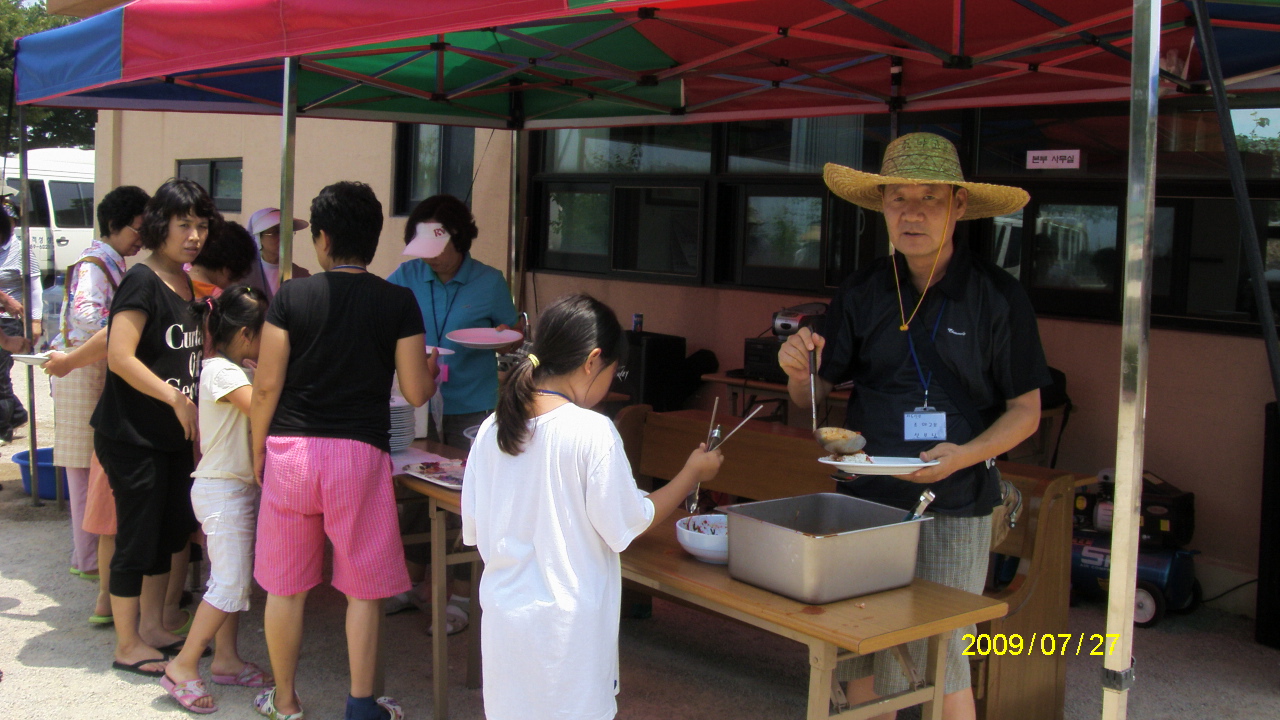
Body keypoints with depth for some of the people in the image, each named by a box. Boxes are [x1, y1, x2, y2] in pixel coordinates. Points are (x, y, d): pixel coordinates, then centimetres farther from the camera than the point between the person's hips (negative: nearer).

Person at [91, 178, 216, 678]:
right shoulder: (143, 282, -14)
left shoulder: (187, 284, 11)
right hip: (133, 436, -8)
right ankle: (127, 645, 13)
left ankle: (151, 627, 29)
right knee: (137, 537, 0)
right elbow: (120, 356, -22)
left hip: (175, 435, 9)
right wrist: (176, 398, -21)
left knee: (170, 530, 15)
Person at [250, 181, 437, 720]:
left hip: (290, 451, 1)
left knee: (285, 585, 12)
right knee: (362, 588, 10)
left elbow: (267, 386, -2)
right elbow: (416, 393, -3)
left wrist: (258, 452, 11)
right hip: (359, 453, -1)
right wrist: (431, 368, 20)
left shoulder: (292, 296, -2)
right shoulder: (398, 302, -2)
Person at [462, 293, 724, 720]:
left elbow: (473, 530, 5)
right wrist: (692, 474, 3)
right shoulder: (592, 432, -17)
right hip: (568, 620, -5)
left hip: (503, 613, 5)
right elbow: (627, 526, -9)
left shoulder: (493, 429, -1)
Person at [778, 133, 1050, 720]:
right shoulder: (862, 292, 5)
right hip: (866, 497, 3)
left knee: (939, 660, -2)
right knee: (862, 658, 7)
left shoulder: (998, 296, -3)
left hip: (954, 505, -3)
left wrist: (965, 455, -18)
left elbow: (1026, 409, 0)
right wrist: (799, 368, -14)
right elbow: (813, 394, 9)